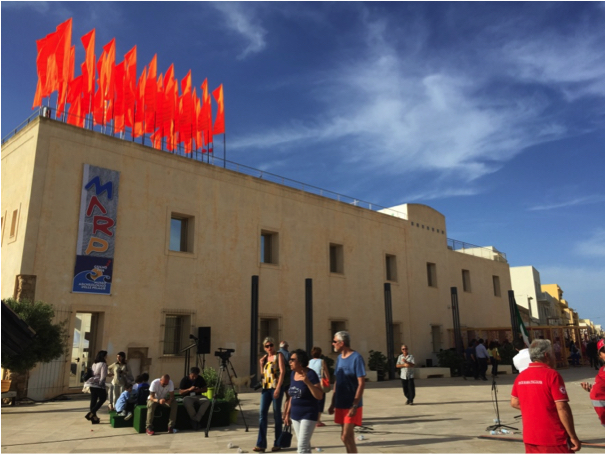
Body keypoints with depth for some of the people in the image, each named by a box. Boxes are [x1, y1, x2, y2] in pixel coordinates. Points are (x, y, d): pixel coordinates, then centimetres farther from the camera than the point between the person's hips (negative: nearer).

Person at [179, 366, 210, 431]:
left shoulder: (200, 379, 5)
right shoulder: (185, 379, -3)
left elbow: (205, 389, 10)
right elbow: (180, 392, -5)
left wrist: (199, 390, -10)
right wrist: (189, 389, -20)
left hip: (198, 396, 3)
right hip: (188, 397, -3)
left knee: (207, 401, -30)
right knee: (187, 402, -40)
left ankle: (196, 419, -26)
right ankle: (195, 420, -21)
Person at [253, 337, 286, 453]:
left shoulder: (279, 355, -3)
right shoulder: (265, 357, 15)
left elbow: (282, 371, -12)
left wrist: (278, 388, -21)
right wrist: (261, 365, 3)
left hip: (276, 387, -6)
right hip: (266, 387, 6)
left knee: (277, 414, 2)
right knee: (262, 413, -2)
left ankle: (277, 443, 11)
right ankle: (261, 444, -1)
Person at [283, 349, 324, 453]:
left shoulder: (311, 374, -15)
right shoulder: (293, 374, 5)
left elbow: (319, 396, -19)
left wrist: (308, 382, -30)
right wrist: (287, 414, 16)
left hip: (308, 415, -7)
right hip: (295, 415, 7)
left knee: (302, 447, -10)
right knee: (305, 445, 15)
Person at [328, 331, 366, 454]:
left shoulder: (356, 358, -14)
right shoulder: (339, 358, 8)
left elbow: (361, 384, -16)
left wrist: (355, 405, -20)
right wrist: (333, 403, 13)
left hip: (352, 405, -7)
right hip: (341, 404, 7)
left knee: (346, 437, -9)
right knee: (348, 437, 14)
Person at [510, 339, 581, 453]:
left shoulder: (520, 377, 4)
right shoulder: (552, 375, -15)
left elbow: (514, 403, 12)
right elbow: (562, 408, -17)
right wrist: (573, 436, -10)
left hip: (530, 438, 6)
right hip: (554, 438, -6)